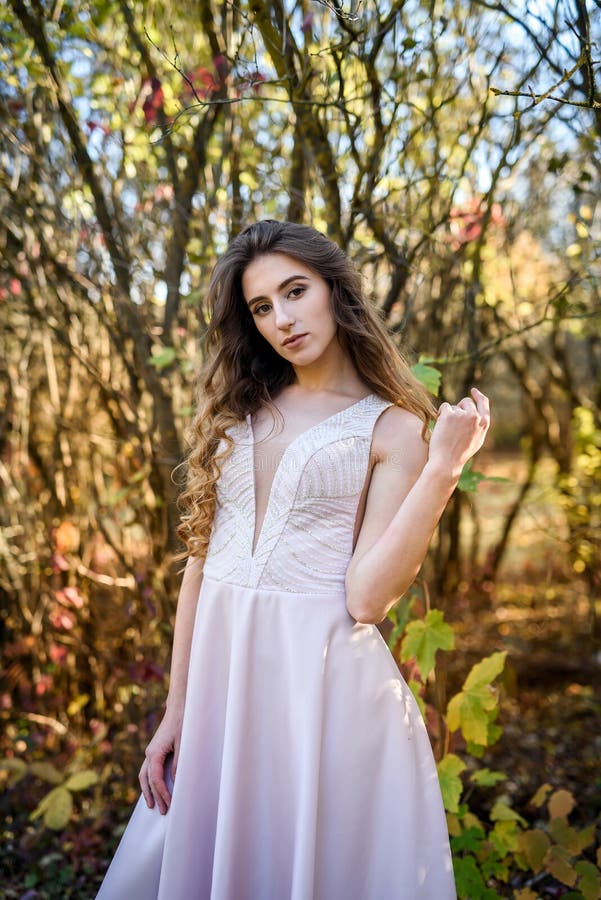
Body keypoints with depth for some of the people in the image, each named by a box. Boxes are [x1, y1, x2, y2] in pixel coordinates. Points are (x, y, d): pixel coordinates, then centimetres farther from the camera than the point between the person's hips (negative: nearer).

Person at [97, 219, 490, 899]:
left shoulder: (393, 429, -3)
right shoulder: (239, 411, 9)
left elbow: (366, 598, -14)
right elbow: (202, 556, 7)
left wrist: (443, 468, -19)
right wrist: (177, 705, 7)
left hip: (325, 679, -4)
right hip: (220, 670, 5)